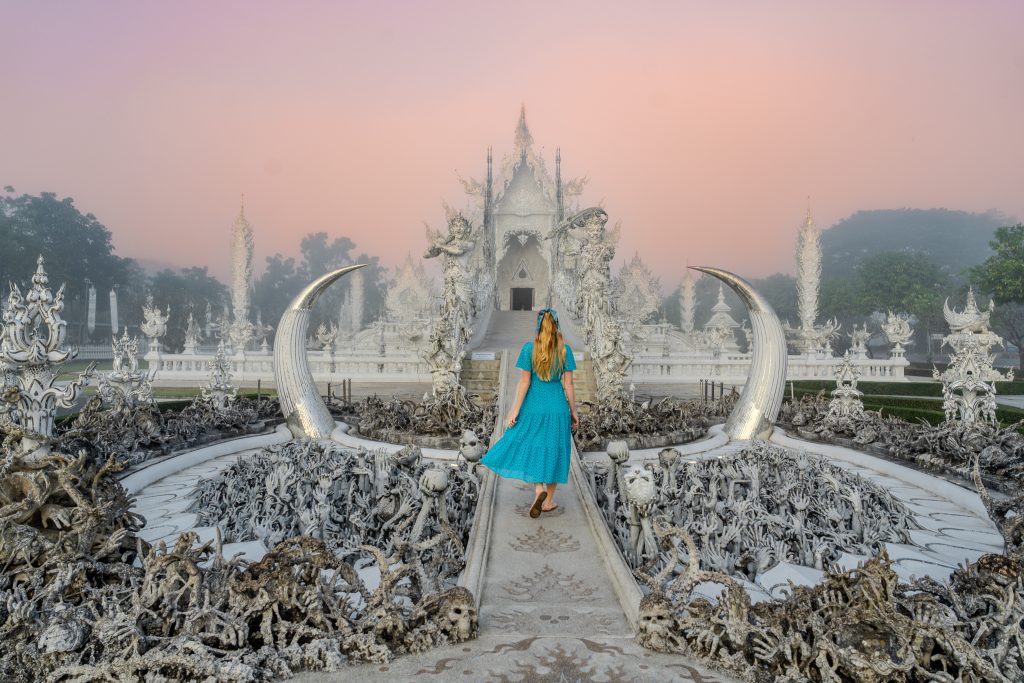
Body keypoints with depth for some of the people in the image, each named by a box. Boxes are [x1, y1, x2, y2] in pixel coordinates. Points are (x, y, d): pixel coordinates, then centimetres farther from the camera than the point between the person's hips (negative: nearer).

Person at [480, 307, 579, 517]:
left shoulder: (529, 348, -7)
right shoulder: (565, 349, -3)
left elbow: (524, 382, -9)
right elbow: (568, 385, -2)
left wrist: (515, 411, -4)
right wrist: (574, 412, 6)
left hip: (533, 407, -2)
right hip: (557, 408, 2)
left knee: (529, 448, 11)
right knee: (552, 451, 11)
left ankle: (539, 488, -12)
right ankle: (549, 502, 17)